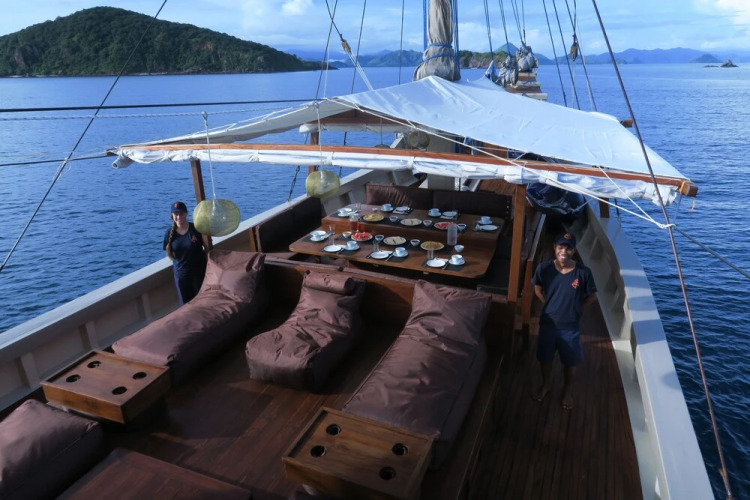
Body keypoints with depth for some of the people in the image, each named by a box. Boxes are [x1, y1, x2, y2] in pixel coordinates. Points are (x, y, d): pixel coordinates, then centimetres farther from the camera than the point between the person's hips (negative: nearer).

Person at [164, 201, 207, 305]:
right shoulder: (169, 233, -5)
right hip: (181, 274, 2)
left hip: (199, 271, -2)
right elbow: (169, 253, 7)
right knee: (186, 303, 13)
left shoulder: (196, 229, -12)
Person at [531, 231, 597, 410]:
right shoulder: (544, 268, -16)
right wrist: (549, 305, 1)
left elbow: (592, 296, -3)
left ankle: (567, 390, 46)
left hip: (571, 327, -1)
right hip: (548, 323, 1)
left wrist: (575, 308, -3)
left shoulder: (583, 272, -20)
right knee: (545, 357, 21)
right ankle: (546, 383, 50)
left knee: (570, 361, 20)